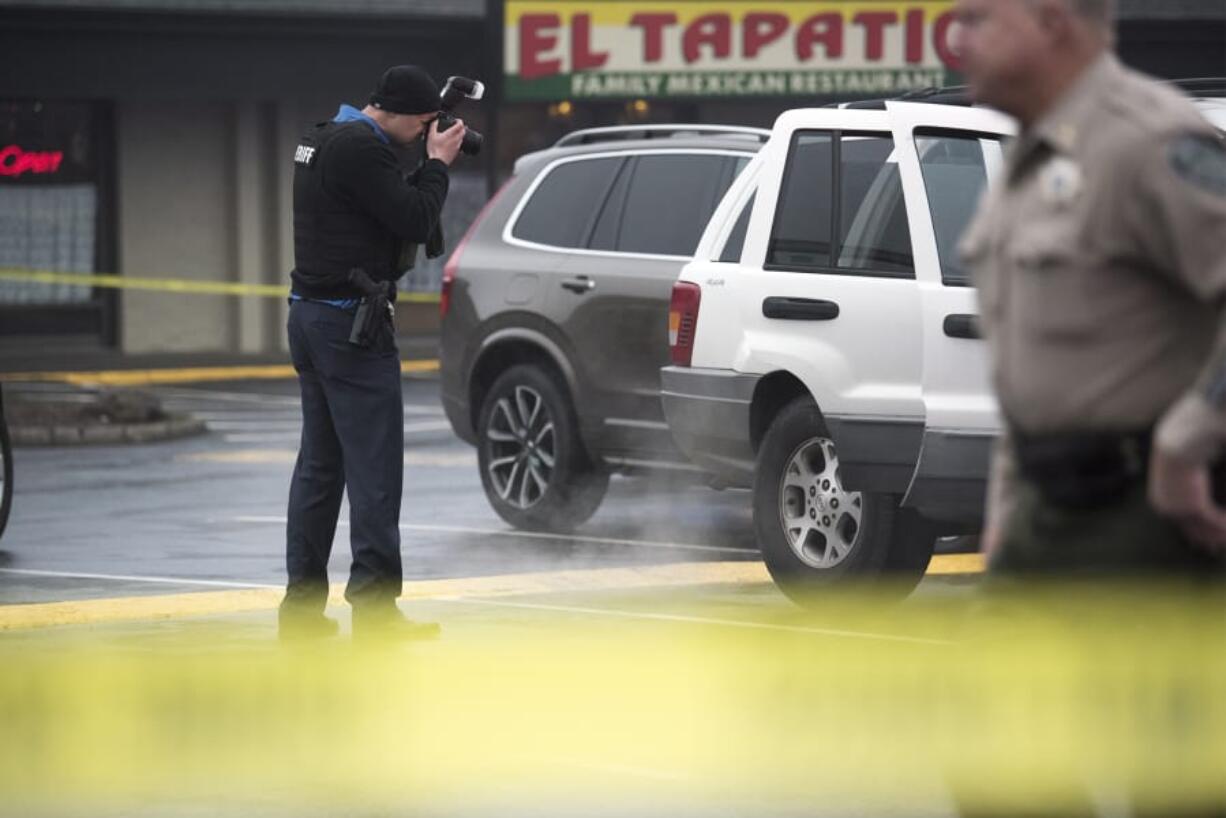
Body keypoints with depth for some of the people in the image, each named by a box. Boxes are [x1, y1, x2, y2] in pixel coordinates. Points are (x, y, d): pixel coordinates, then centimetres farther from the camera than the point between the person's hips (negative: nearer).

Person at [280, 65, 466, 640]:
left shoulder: (322, 139, 15)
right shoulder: (360, 148, -17)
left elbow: (393, 206, 19)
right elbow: (416, 221, -18)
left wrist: (428, 166, 6)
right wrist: (438, 163, -4)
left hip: (309, 315, 10)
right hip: (351, 324, -10)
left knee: (320, 464, 12)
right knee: (375, 468, -7)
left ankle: (302, 606, 12)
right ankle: (374, 608, -8)